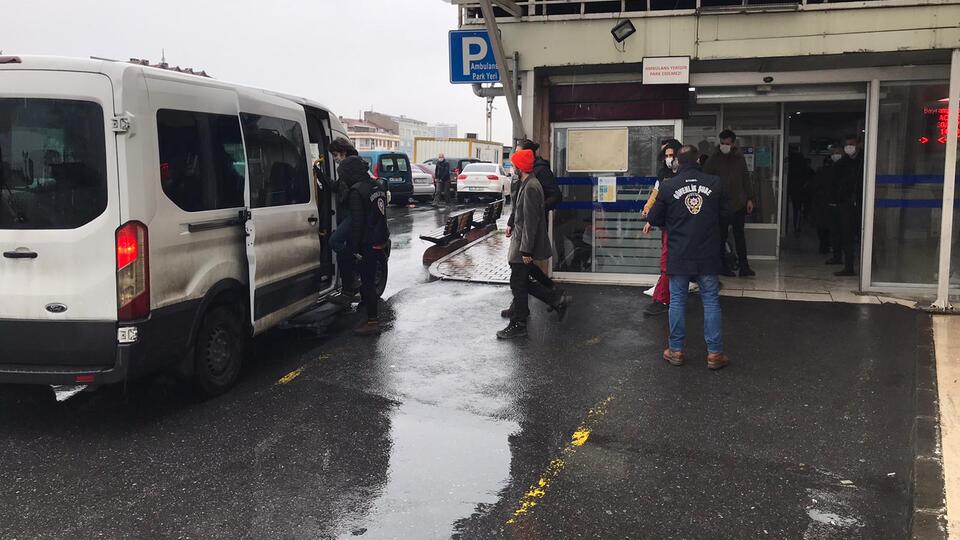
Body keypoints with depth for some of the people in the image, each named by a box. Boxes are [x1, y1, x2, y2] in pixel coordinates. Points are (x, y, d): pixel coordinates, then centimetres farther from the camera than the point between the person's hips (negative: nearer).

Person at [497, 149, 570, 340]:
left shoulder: (530, 187, -21)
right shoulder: (527, 184, 11)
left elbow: (531, 221, -23)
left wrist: (526, 250, -23)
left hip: (524, 245, -10)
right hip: (521, 242, 10)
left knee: (518, 284, 0)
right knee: (523, 282, 16)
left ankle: (518, 325, 11)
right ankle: (557, 300, 23)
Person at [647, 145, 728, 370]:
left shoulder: (667, 186, -8)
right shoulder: (715, 183, -4)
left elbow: (654, 218, -1)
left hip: (678, 256, 0)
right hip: (708, 255, 1)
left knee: (677, 301, 9)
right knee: (711, 301, 7)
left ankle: (676, 350, 15)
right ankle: (714, 353, 10)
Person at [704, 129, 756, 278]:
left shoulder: (740, 158, 7)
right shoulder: (713, 160, -3)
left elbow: (746, 179, 13)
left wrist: (749, 199, 8)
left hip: (739, 204, 3)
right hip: (721, 206, -3)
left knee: (740, 235, 5)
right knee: (722, 237, 5)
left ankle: (744, 267, 7)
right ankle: (722, 266, 15)